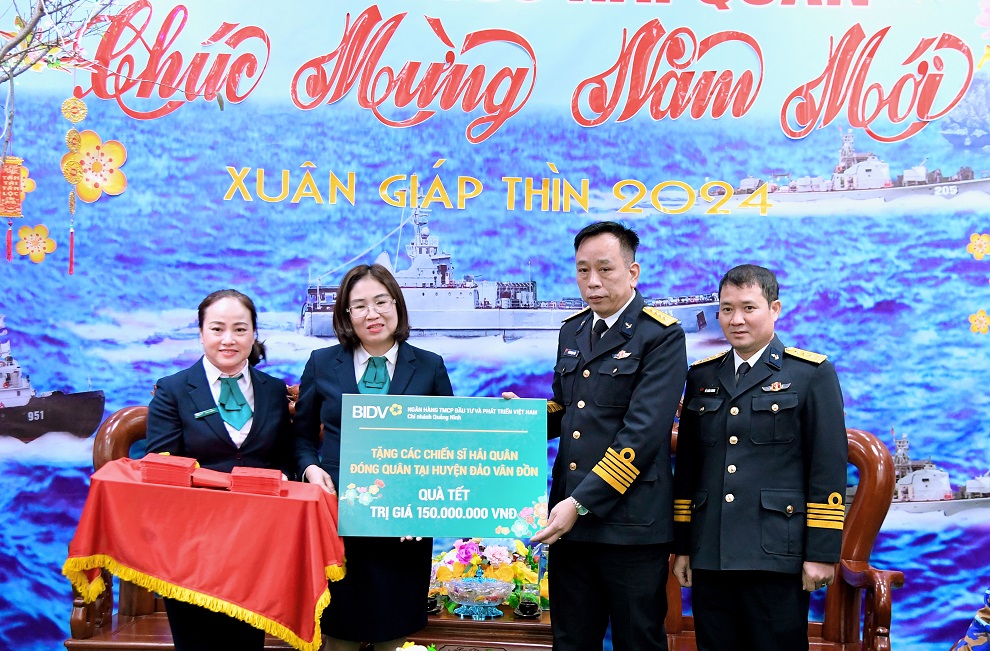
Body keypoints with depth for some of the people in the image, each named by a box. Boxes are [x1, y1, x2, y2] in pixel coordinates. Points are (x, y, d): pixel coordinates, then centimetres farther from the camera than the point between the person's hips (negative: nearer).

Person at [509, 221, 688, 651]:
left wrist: (581, 502, -21)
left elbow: (643, 433, -17)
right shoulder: (571, 331, 13)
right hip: (569, 518, 6)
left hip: (630, 523, -6)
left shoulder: (661, 336, -9)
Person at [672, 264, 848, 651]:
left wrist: (821, 554, -8)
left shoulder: (812, 374, 0)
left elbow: (829, 471, -4)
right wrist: (682, 546, 11)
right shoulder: (701, 377, 13)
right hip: (709, 557, 4)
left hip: (776, 557, -4)